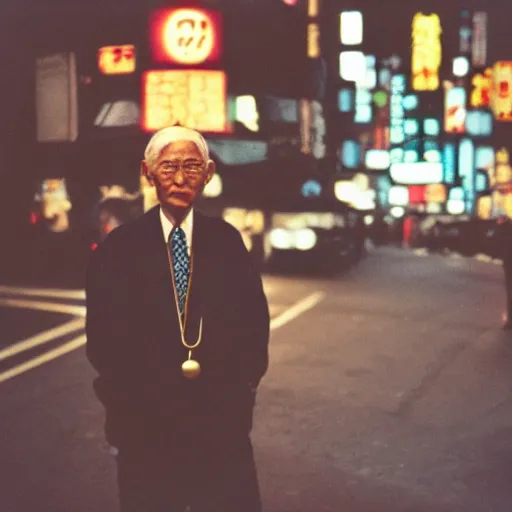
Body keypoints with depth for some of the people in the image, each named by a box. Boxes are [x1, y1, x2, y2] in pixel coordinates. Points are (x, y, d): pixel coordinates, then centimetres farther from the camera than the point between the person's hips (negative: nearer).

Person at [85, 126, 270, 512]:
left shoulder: (227, 241, 3)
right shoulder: (119, 249, -1)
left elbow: (255, 320, 3)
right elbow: (102, 336, -4)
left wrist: (244, 376, -8)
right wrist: (129, 391, -11)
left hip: (222, 417, 1)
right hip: (144, 419, -1)